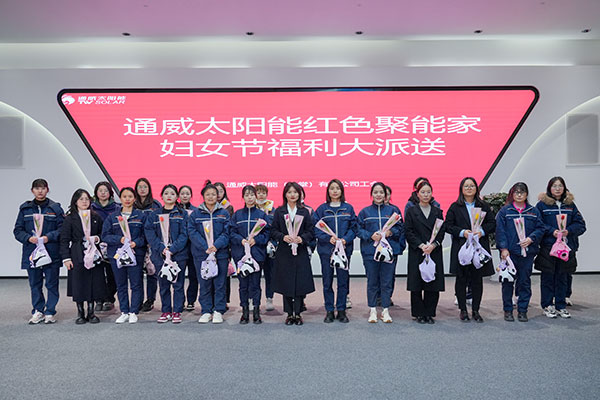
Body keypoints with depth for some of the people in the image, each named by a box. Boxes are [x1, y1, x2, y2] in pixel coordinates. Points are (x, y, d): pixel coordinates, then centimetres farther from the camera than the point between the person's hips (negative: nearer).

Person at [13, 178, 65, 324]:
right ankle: (38, 311, 23)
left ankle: (50, 312, 14)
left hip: (52, 253, -2)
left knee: (52, 284, 3)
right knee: (35, 284, 11)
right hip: (31, 253, 2)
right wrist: (28, 238, -10)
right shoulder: (25, 209, 9)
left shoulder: (55, 208, 2)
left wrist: (49, 237, -15)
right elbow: (17, 230, 8)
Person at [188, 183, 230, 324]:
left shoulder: (224, 213, 5)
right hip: (201, 254, 0)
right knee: (204, 283, 7)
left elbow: (227, 232, -1)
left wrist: (216, 245, -17)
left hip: (220, 253, 0)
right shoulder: (195, 214, 5)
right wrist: (205, 247, -15)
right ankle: (206, 311, 17)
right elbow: (192, 232, -4)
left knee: (220, 283, 3)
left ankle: (219, 311, 13)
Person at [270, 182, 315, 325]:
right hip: (284, 253, 0)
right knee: (286, 283, 2)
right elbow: (273, 231, 4)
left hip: (300, 252, 0)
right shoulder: (279, 211, 7)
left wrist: (302, 238, -14)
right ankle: (289, 313, 14)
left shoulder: (304, 212, 8)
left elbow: (310, 232, 4)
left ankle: (298, 313, 11)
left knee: (300, 283, -1)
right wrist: (283, 237, -15)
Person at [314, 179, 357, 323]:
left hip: (344, 249, 1)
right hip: (326, 249, -1)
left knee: (343, 280, 5)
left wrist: (346, 239, -13)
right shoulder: (322, 209, 3)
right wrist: (328, 238, -16)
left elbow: (354, 227, 3)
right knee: (327, 281, 5)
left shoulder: (348, 208, 6)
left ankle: (341, 310, 18)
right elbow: (316, 228, -2)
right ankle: (329, 311, 16)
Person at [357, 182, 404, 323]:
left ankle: (385, 310, 16)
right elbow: (359, 230, 4)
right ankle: (372, 310, 18)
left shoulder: (392, 210, 7)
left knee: (387, 282, 4)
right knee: (372, 282, 6)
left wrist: (390, 232, -12)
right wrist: (370, 235, -13)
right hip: (370, 251, 0)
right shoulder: (365, 212, 6)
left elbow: (400, 228, 8)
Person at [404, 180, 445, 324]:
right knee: (416, 285, 0)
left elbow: (442, 231, 6)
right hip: (417, 253, -2)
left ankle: (429, 313, 14)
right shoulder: (411, 211, 5)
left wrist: (433, 245, -11)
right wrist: (421, 245, -14)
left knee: (433, 285, 2)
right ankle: (419, 314, 11)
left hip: (434, 252, 2)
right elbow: (408, 232, -3)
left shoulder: (437, 211, 12)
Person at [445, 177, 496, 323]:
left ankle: (476, 310, 17)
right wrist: (462, 232, -15)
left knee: (477, 279, 4)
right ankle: (463, 310, 15)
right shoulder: (455, 207, 5)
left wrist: (482, 231, -12)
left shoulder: (484, 206, 10)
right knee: (461, 279, 3)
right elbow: (448, 225, 0)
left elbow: (492, 223, 6)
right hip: (461, 247, -1)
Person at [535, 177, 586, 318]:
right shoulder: (542, 204, -1)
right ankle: (547, 306, 14)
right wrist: (552, 231, -16)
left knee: (562, 277, 9)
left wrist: (569, 231, -10)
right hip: (547, 247, -3)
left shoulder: (570, 205, 10)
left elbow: (580, 224, 7)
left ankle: (561, 306, 21)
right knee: (548, 277, 3)